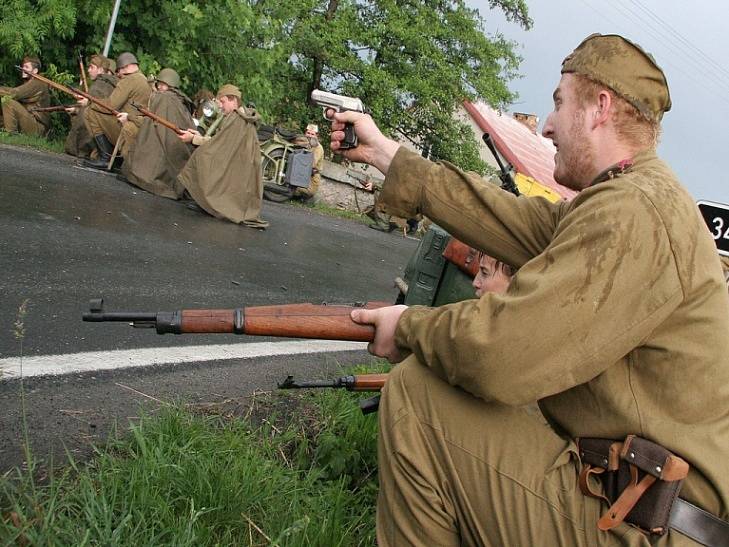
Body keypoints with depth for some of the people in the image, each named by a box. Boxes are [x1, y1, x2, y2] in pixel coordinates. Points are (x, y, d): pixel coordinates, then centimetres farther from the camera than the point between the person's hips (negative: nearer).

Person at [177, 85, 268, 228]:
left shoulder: (234, 119, -14)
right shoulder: (246, 118, 15)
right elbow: (221, 142, 14)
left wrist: (193, 139, -6)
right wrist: (199, 136, 7)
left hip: (232, 172, -9)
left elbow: (217, 144, -14)